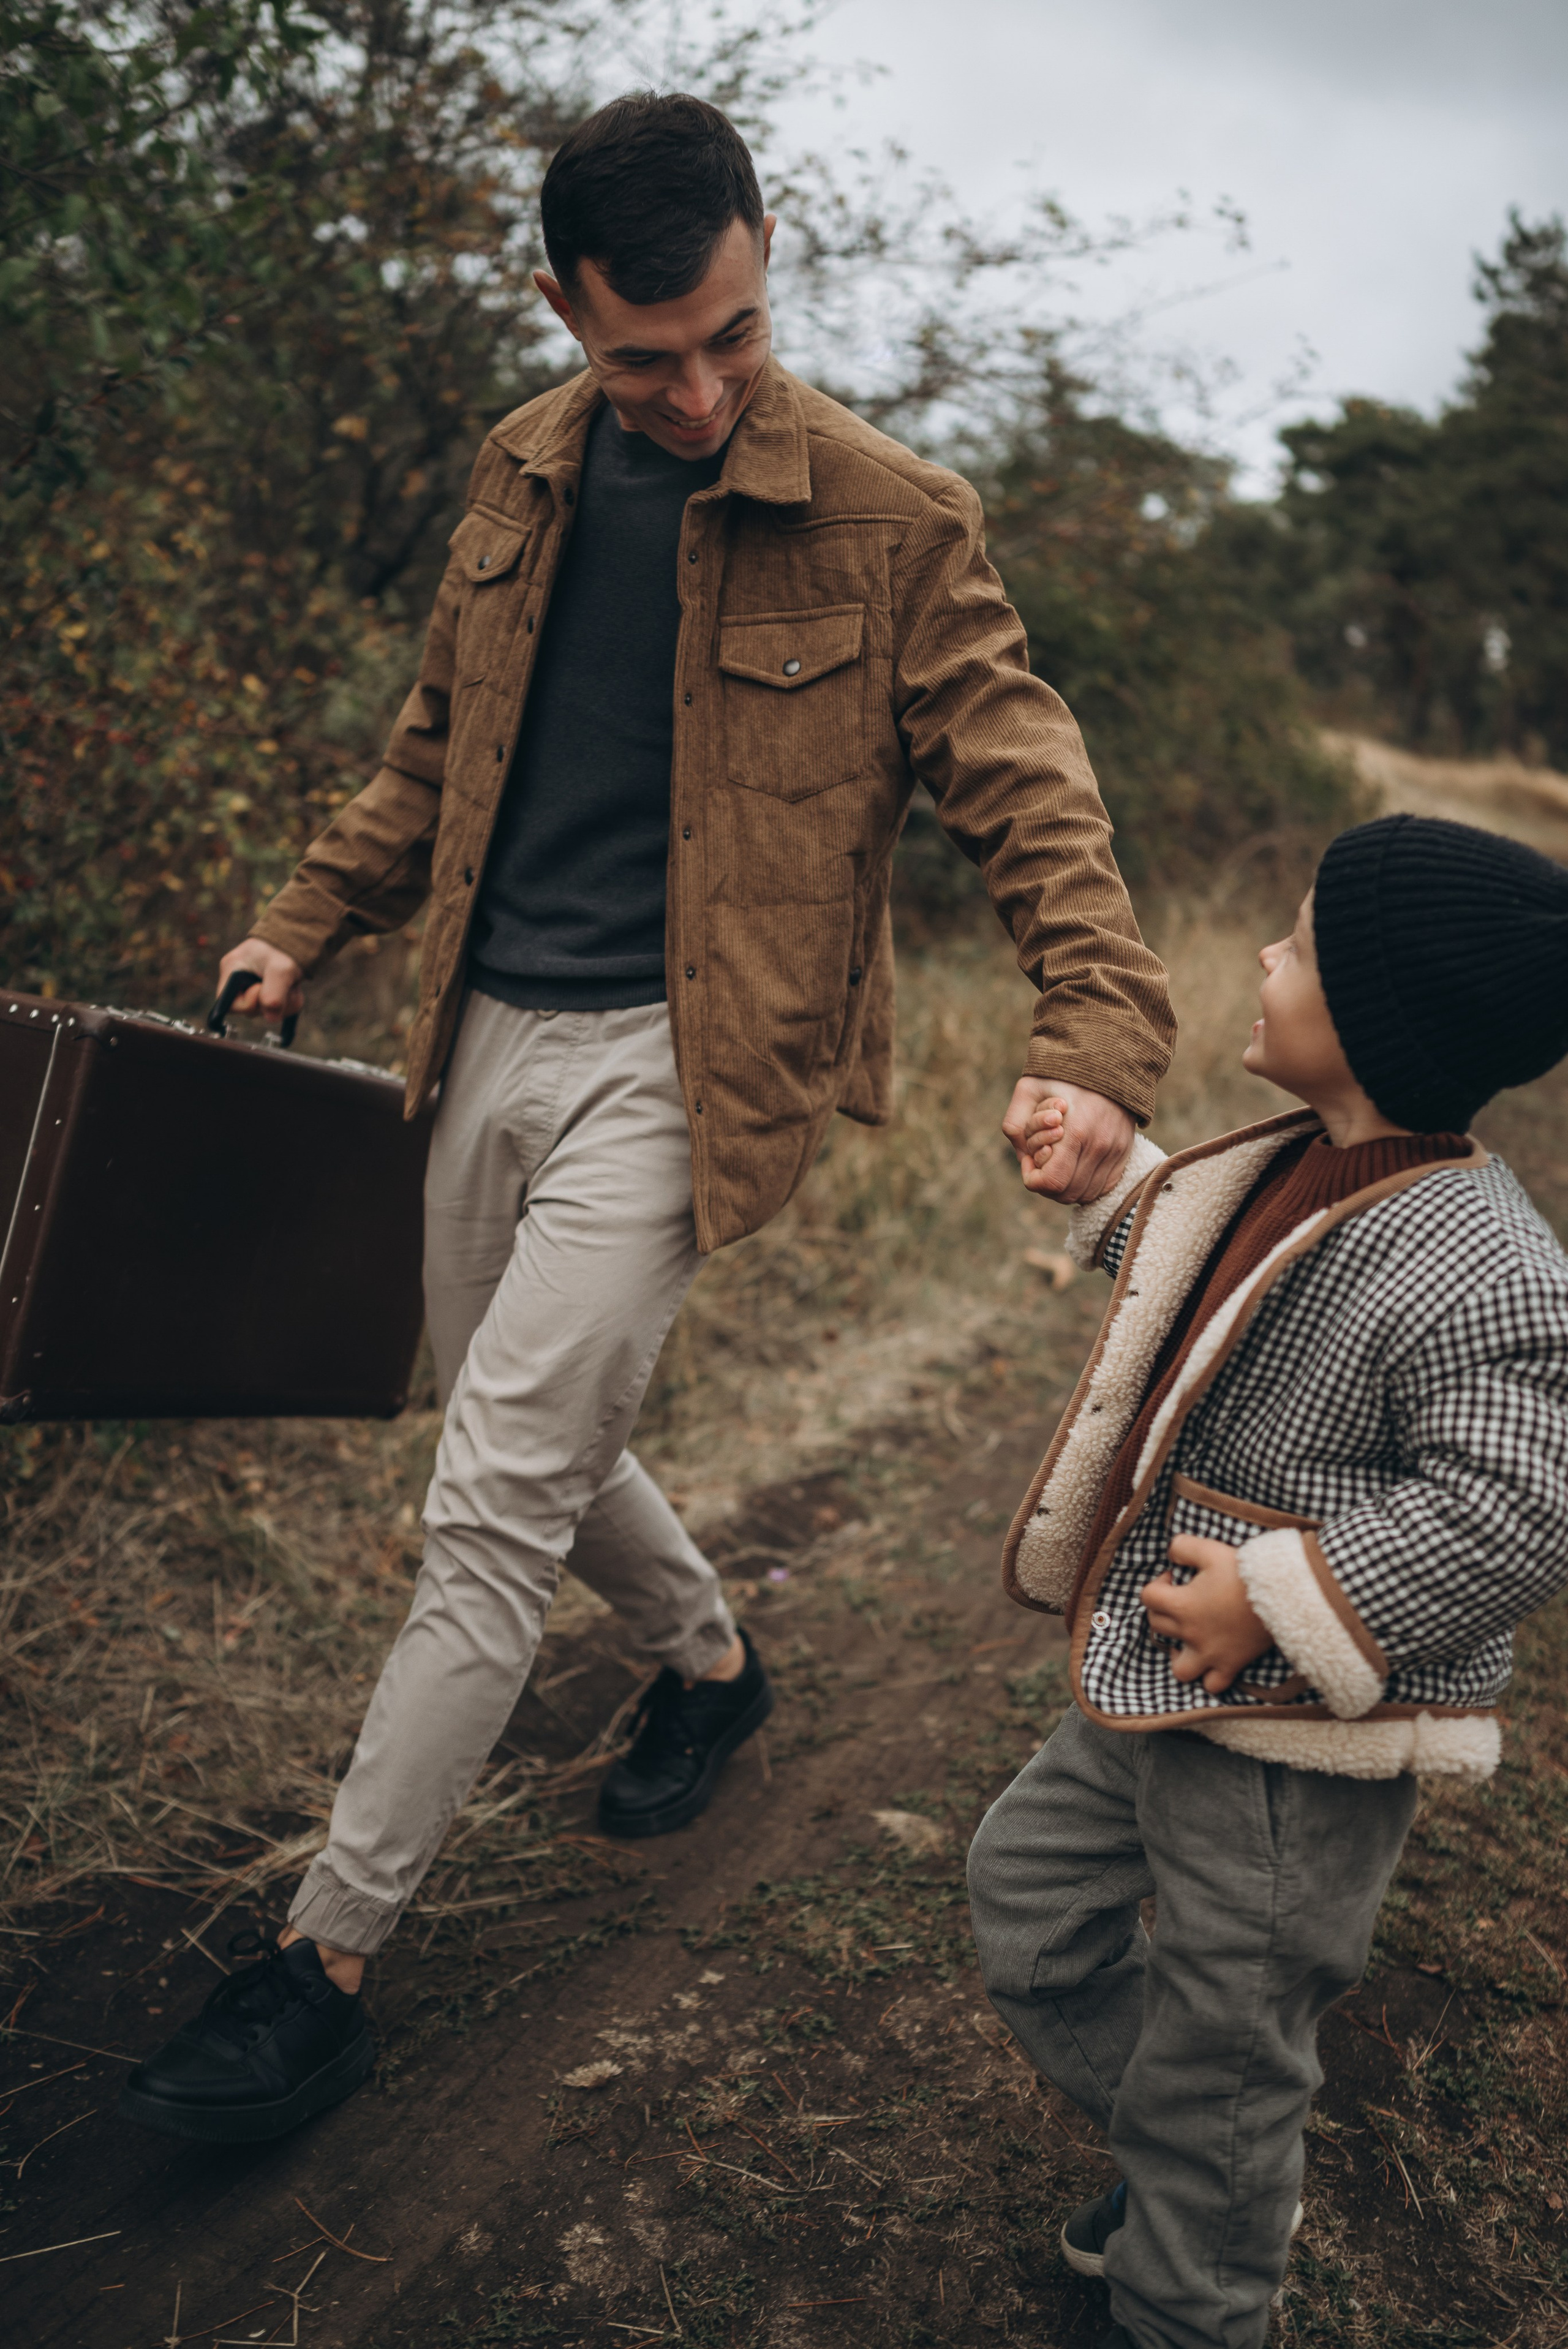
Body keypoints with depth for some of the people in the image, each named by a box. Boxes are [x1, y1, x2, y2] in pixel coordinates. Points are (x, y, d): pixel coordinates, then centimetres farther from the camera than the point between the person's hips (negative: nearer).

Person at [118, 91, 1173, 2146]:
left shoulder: (889, 520, -9)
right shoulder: (525, 473, 7)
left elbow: (1027, 791, -10)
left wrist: (1097, 1033, -26)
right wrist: (306, 925, 17)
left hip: (674, 1066, -6)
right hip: (494, 1033, 7)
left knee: (491, 1503, -8)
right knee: (533, 1438, 18)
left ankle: (327, 1964, 7)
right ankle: (712, 1665, 46)